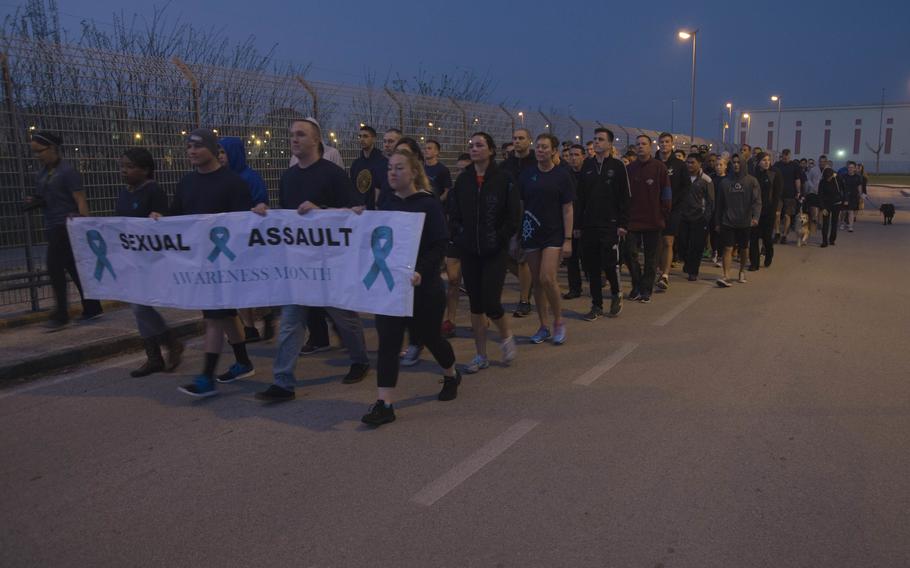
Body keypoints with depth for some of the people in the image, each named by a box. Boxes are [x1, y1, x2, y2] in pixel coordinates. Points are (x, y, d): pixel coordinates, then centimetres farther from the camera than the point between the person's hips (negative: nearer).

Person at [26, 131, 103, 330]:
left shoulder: (67, 171, -11)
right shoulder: (42, 172, 12)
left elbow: (81, 200, -16)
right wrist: (34, 201, 2)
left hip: (66, 226, -8)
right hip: (52, 227, 8)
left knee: (55, 269, -8)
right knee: (74, 269, 9)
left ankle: (60, 315, -1)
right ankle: (92, 309, 15)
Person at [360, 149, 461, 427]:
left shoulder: (429, 204, -9)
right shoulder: (387, 205, 6)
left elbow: (440, 245, -16)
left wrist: (421, 272, -30)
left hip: (424, 287, -4)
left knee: (429, 336, 13)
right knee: (388, 342, -4)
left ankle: (451, 375, 42)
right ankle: (384, 404, -1)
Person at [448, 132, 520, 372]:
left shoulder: (503, 179, -5)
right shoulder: (462, 179, 6)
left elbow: (514, 214, -5)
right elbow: (453, 212, 9)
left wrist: (500, 238, -7)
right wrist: (458, 238, 0)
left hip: (495, 252, -4)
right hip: (469, 252, 4)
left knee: (490, 302, -11)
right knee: (475, 303, 7)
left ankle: (506, 335, 21)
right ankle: (481, 355, 19)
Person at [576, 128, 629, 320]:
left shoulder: (617, 166, 0)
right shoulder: (587, 165, 10)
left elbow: (624, 198, -3)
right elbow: (580, 197, 10)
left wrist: (623, 224, -10)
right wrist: (578, 224, 6)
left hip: (610, 225, -4)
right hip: (589, 225, 4)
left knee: (610, 263, -6)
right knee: (592, 266, 5)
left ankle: (616, 294, 22)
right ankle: (596, 305, 16)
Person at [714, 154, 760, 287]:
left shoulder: (751, 181, 0)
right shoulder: (725, 182, 5)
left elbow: (757, 201, -9)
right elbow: (720, 204, 10)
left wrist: (755, 216, -24)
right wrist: (717, 222, 9)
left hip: (745, 222, 0)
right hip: (728, 222, 1)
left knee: (744, 248, 12)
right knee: (727, 248, -8)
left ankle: (742, 271, 31)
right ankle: (726, 276, -12)